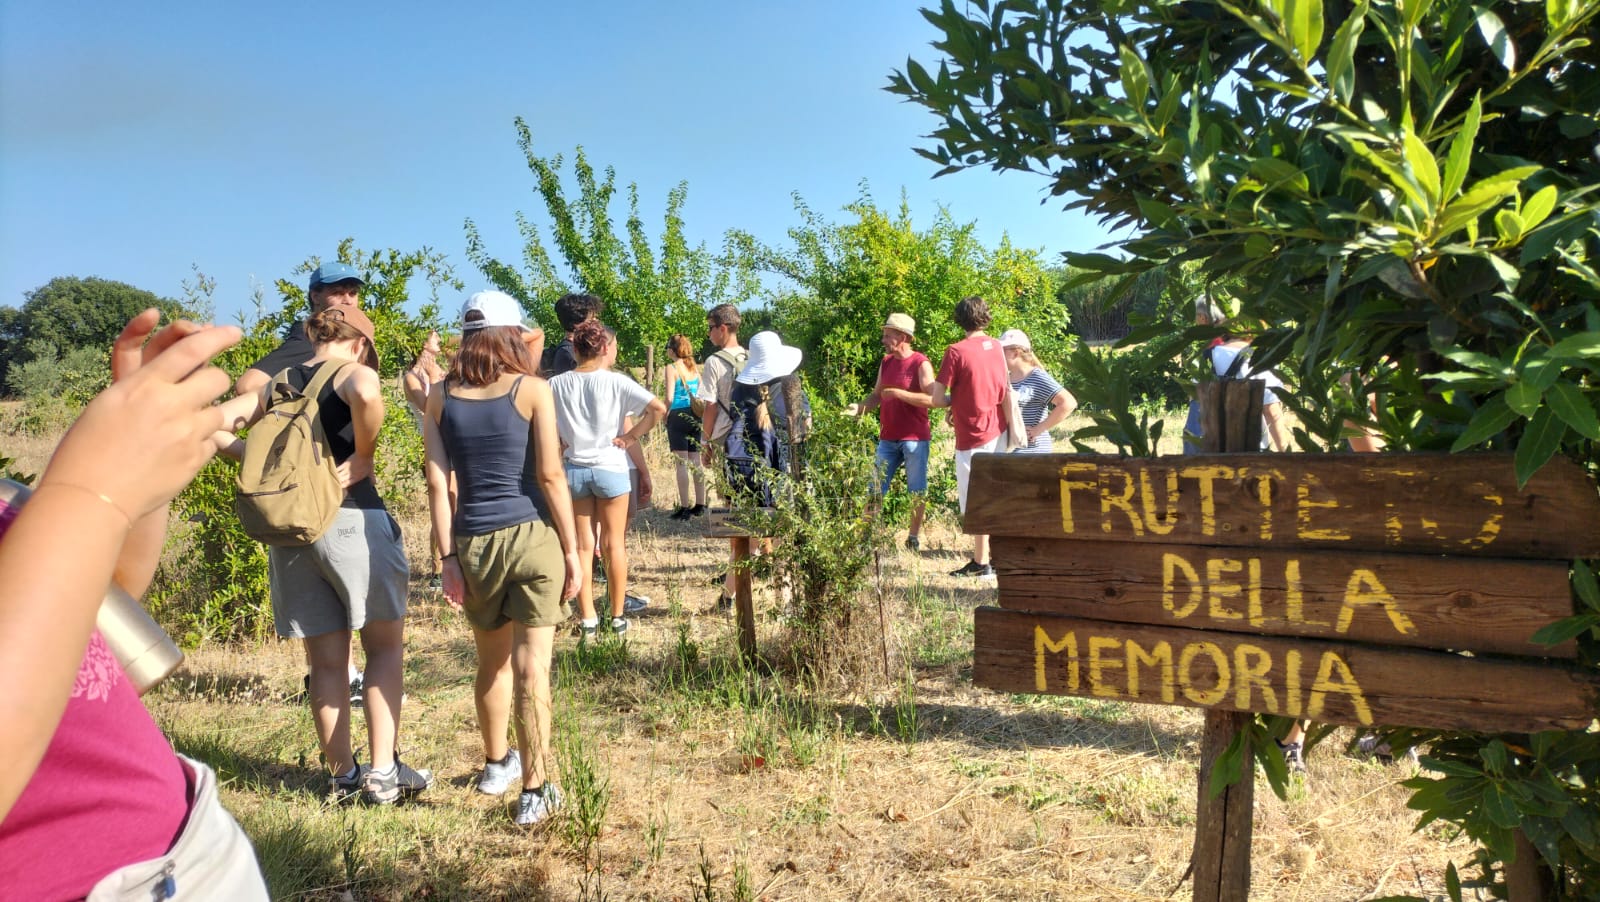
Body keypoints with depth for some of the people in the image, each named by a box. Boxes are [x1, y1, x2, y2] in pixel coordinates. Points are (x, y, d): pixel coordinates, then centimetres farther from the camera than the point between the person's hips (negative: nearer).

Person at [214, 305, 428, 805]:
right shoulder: (355, 371, -2)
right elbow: (366, 396, -27)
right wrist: (363, 455, -14)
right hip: (352, 519, -5)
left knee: (326, 662, 13)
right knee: (385, 645, 8)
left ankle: (343, 776, 20)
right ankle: (383, 771, 3)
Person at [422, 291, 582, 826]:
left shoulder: (441, 397, 3)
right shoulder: (531, 390, -4)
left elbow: (438, 483, 0)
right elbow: (550, 475, -8)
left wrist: (448, 558, 4)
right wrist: (572, 549, -2)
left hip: (474, 541, 3)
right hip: (533, 536, -3)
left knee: (492, 663, 21)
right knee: (531, 666, 1)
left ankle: (496, 765, 38)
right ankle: (535, 791, 5)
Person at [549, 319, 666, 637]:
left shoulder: (557, 384, -3)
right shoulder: (616, 382, -11)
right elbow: (658, 408, -19)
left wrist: (561, 440, 3)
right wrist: (632, 436, -9)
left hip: (574, 469, 2)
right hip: (610, 468, -2)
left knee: (582, 545, 10)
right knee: (614, 543, 9)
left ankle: (588, 619, 11)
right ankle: (618, 617, 15)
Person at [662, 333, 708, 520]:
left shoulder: (672, 368, -8)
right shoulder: (695, 367, 9)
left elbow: (669, 398, -13)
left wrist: (665, 414, 1)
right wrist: (697, 409, 16)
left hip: (678, 416, -6)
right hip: (695, 416, 6)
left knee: (682, 463, -3)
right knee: (696, 461, 10)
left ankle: (685, 507, -2)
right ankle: (700, 505, 14)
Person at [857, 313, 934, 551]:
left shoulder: (920, 364, -8)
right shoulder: (886, 362, 11)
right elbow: (877, 395, 15)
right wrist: (860, 407, -4)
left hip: (914, 437, -6)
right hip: (888, 437, 6)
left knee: (917, 490, 4)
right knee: (876, 488, 5)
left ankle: (914, 536, 14)